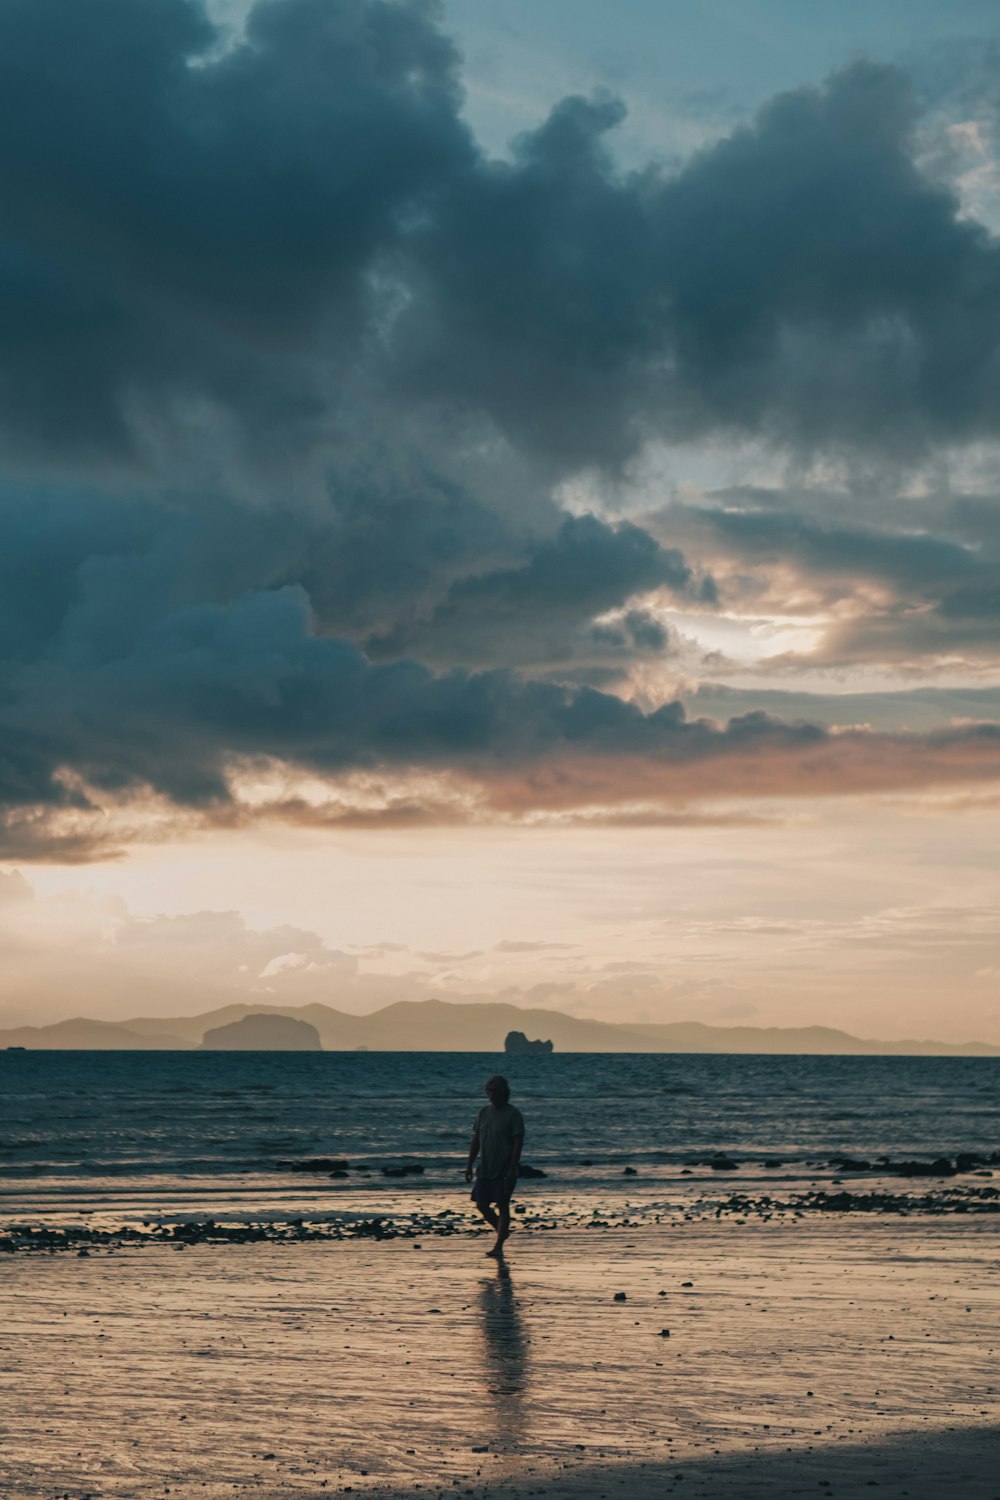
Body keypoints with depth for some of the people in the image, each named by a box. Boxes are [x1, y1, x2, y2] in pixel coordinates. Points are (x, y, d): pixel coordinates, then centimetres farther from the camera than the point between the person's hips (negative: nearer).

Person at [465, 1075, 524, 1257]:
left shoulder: (513, 1115, -9)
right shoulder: (484, 1112, 9)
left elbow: (518, 1143, -12)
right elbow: (475, 1140, 12)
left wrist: (512, 1170, -19)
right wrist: (469, 1165, 7)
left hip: (504, 1171, -6)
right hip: (485, 1169, 6)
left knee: (502, 1205, -5)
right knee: (481, 1204, 5)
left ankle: (498, 1247, -3)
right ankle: (503, 1231, 28)